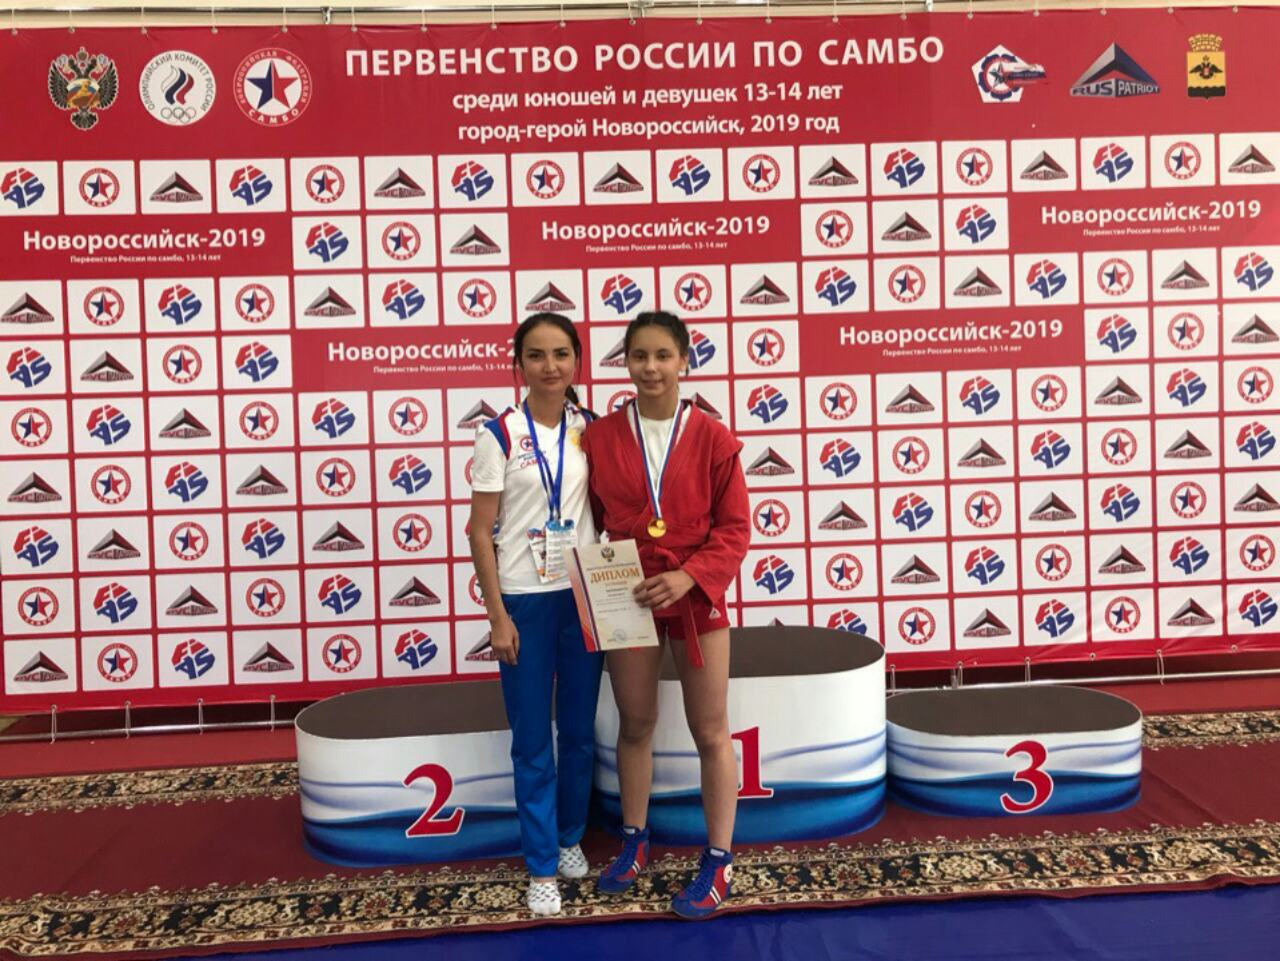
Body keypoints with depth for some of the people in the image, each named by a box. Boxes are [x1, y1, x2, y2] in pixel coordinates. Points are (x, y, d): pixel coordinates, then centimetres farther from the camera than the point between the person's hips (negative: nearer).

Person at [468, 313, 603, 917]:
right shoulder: (500, 434, -7)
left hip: (583, 595, 3)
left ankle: (570, 838, 34)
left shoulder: (591, 429, 2)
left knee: (580, 732, 13)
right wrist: (498, 616, -9)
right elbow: (481, 531, -5)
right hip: (523, 599, -3)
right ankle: (542, 867, 20)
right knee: (532, 741, 6)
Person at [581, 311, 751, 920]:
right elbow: (590, 522, 2)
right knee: (634, 725, 17)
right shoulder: (599, 437, -3)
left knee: (710, 731, 9)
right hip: (627, 600, 2)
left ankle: (718, 860, 24)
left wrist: (688, 577, -20)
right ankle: (634, 841, 37)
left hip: (696, 599, -2)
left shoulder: (714, 439, -9)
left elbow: (734, 530, -7)